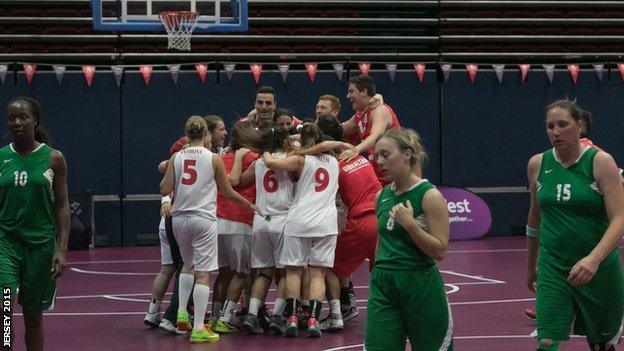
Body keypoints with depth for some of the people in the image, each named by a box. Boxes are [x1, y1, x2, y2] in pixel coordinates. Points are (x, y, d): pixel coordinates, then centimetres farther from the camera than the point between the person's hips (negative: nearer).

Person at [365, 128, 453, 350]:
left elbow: (439, 251, -14)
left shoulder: (429, 196, -10)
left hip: (420, 286, -5)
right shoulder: (382, 196, 8)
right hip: (383, 284, 5)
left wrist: (410, 224, -24)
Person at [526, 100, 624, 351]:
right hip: (552, 268, 2)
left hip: (598, 267, -2)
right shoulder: (537, 164, 3)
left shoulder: (600, 162, -9)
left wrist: (594, 259, -32)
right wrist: (531, 267, 23)